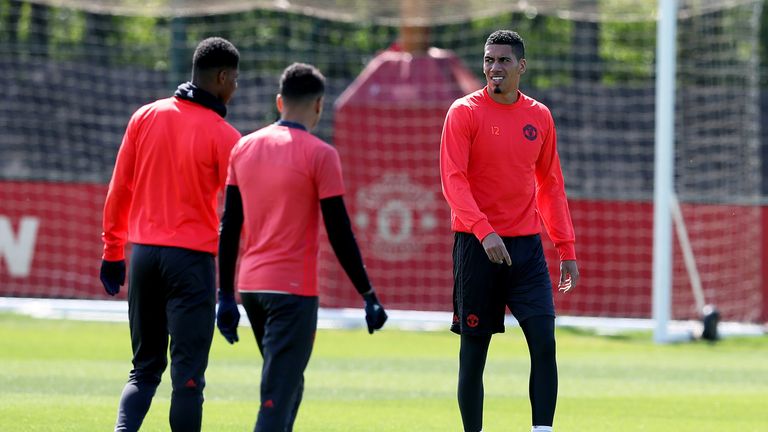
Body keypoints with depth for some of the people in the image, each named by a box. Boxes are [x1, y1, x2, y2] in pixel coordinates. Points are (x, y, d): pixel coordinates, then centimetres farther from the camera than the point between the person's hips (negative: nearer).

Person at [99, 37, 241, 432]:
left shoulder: (145, 117, 5)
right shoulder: (223, 136, -7)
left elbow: (119, 190, 8)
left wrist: (113, 251, 15)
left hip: (143, 252, 4)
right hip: (193, 259, -4)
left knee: (144, 369, 12)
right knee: (188, 375, -1)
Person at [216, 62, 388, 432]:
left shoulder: (244, 148, 8)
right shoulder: (319, 155, -8)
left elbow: (229, 227, 10)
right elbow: (340, 234, -10)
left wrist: (225, 297, 15)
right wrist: (369, 296, -3)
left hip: (250, 286, 6)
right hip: (293, 290, -6)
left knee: (287, 386, 21)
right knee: (279, 396, -9)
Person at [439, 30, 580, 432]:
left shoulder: (539, 116, 9)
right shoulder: (465, 112, -3)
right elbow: (453, 180, -12)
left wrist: (566, 248, 10)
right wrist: (483, 232, -25)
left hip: (526, 245, 3)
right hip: (477, 246, -3)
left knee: (544, 341, -8)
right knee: (474, 350, 1)